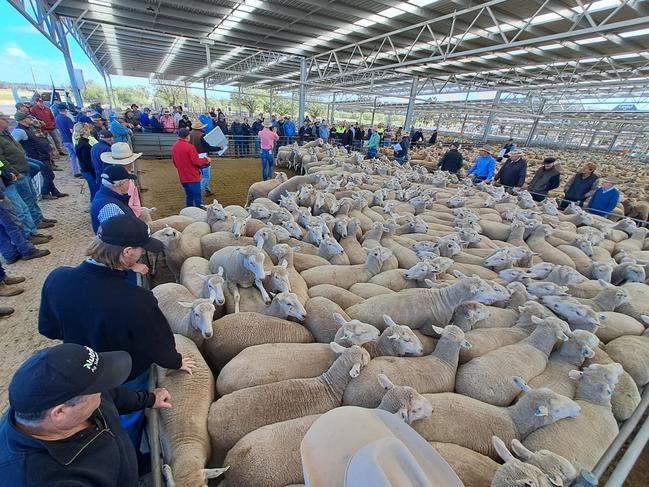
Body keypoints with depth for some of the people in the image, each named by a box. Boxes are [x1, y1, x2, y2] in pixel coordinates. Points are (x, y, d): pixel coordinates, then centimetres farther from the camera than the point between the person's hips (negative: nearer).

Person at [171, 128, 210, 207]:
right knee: (197, 197, -1)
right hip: (193, 176, -7)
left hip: (183, 177, 7)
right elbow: (196, 161, -15)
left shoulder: (174, 147, 7)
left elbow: (175, 163, 14)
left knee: (188, 196, 15)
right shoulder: (189, 146, -16)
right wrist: (206, 159, 0)